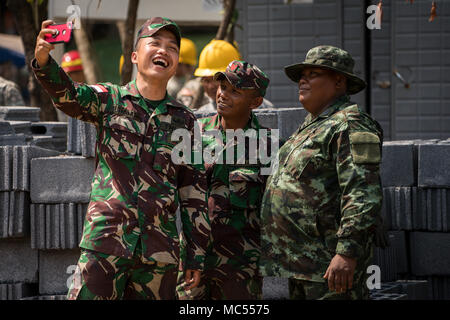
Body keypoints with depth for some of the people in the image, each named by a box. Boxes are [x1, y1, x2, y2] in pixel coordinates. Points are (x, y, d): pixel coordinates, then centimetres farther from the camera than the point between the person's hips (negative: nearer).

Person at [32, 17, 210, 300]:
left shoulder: (185, 121, 11)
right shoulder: (110, 100, 5)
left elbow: (194, 192, 12)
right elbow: (68, 95, -17)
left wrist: (196, 254, 9)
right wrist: (43, 61, -39)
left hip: (160, 252, 2)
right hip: (105, 244, -2)